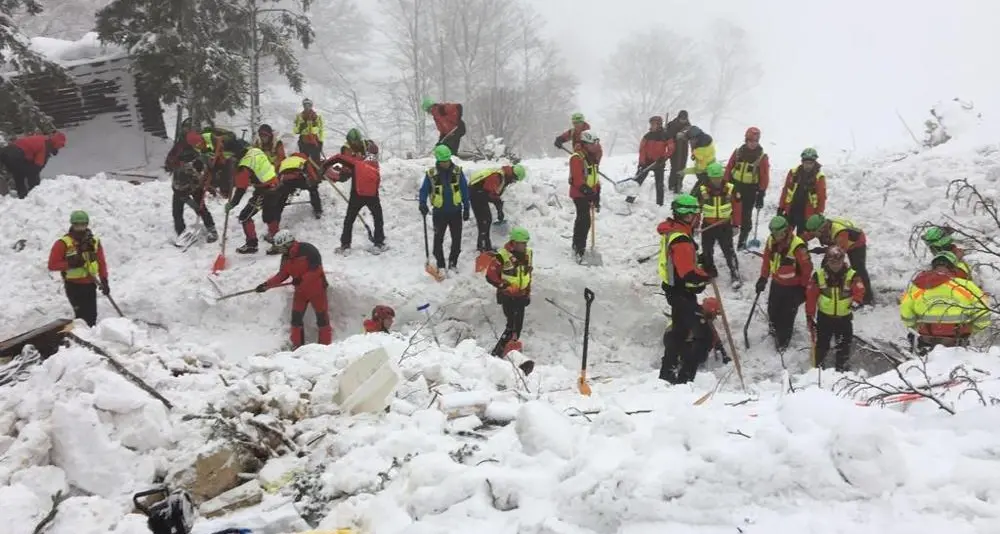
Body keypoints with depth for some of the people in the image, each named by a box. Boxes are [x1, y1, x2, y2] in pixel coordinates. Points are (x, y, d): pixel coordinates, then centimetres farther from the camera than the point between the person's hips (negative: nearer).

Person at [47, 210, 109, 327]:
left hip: (90, 284, 5)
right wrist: (70, 264, -23)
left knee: (92, 316, 9)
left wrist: (104, 281, 2)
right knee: (83, 314, -12)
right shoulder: (63, 243, -9)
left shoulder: (94, 242, 5)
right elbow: (52, 265, -11)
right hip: (73, 285, -5)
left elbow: (101, 263, 10)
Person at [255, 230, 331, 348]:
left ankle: (325, 346, 10)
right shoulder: (286, 257, 1)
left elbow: (316, 269, -25)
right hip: (300, 291, 6)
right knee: (296, 319, 4)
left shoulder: (307, 250, -21)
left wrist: (301, 279, -29)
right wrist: (266, 285, -4)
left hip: (316, 289, -6)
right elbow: (282, 275, 5)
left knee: (322, 319, 1)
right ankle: (297, 346, 14)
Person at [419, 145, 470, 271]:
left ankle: (453, 263, 23)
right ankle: (440, 266, 17)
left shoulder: (457, 171, -4)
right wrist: (423, 204, -18)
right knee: (438, 240, 4)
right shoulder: (431, 173, -8)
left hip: (455, 211, 1)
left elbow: (465, 190, 2)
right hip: (439, 212, -1)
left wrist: (466, 208, 2)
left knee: (457, 239, 7)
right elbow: (424, 190, 0)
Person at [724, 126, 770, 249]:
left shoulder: (762, 156, -6)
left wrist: (761, 194, -10)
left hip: (751, 189, -2)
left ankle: (742, 240, 17)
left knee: (746, 216, 4)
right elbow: (729, 168, 5)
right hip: (735, 185, 2)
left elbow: (764, 177, -6)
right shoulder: (738, 152, 1)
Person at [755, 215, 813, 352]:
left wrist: (803, 287, -11)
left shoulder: (797, 246, -30)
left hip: (792, 287, -6)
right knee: (772, 310, 21)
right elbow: (766, 259, 7)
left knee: (787, 315, 6)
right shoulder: (771, 241, -10)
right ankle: (775, 330, 48)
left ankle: (783, 340, 25)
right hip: (776, 283, 6)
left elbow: (807, 268, -20)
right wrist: (763, 278, 10)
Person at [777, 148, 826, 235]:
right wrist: (781, 207, 7)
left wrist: (819, 214, -7)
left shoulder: (819, 177, -8)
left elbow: (822, 197, -5)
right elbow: (785, 190, 6)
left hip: (806, 215, -3)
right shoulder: (793, 173, -1)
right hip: (790, 211, 3)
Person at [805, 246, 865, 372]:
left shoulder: (852, 275, -11)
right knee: (822, 344, 11)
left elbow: (859, 290, -16)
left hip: (845, 317, 0)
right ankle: (818, 367, 30)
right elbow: (811, 296, -7)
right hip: (824, 316, 0)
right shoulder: (819, 275, -11)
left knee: (844, 345, 14)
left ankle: (841, 368, 33)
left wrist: (856, 301, -38)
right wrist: (810, 316, -7)